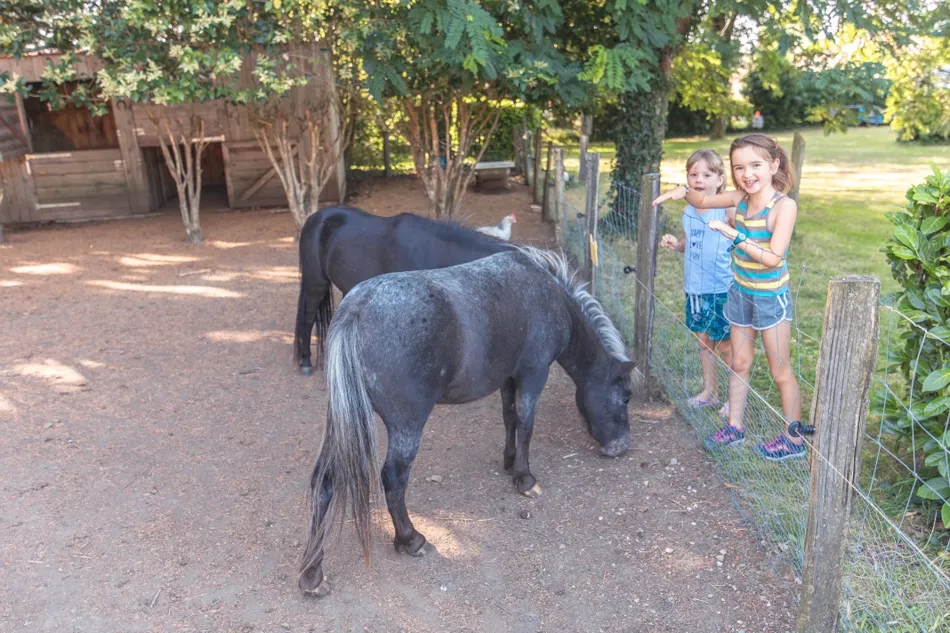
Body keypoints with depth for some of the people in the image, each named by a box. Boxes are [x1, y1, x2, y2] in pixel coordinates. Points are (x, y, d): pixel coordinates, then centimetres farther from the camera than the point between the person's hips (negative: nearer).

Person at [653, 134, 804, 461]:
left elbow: (773, 257, -28)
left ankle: (794, 439, 21)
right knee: (740, 363, 16)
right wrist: (683, 191, -9)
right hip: (740, 293, 6)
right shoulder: (740, 198, -3)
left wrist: (733, 234, -32)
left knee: (780, 371, 6)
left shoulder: (784, 205, -21)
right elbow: (703, 201, 12)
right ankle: (735, 426, 31)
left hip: (771, 297, -6)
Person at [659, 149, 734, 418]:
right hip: (695, 287, 6)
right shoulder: (688, 212, 6)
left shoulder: (727, 211, -13)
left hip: (722, 288, -6)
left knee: (725, 345, 4)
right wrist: (675, 243, 2)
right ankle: (710, 391, 34)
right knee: (703, 340, 18)